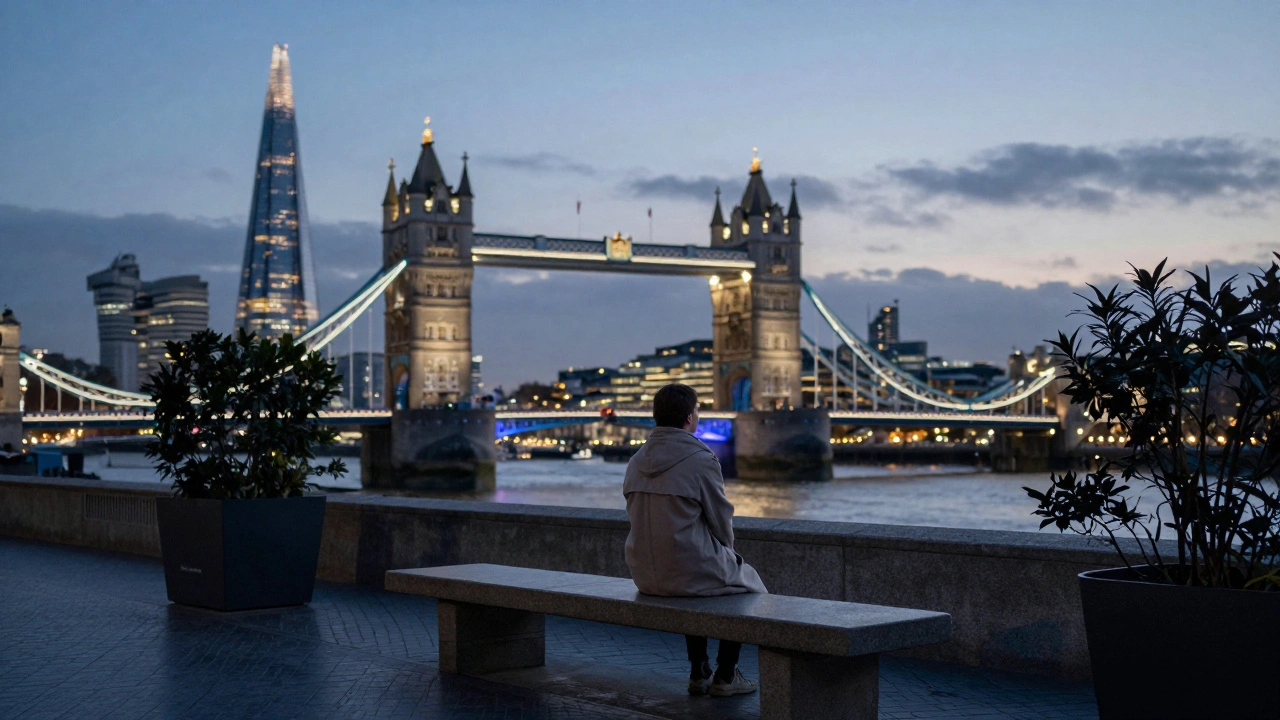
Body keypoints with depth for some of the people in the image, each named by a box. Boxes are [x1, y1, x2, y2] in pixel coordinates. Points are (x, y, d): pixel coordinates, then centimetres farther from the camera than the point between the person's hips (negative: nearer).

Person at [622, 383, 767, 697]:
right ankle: (725, 676, 24)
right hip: (690, 571, -6)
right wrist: (727, 555, 14)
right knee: (746, 583, 24)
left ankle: (699, 673, 35)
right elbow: (721, 520, -9)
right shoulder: (702, 459, -16)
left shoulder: (636, 462, 4)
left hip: (645, 574, 6)